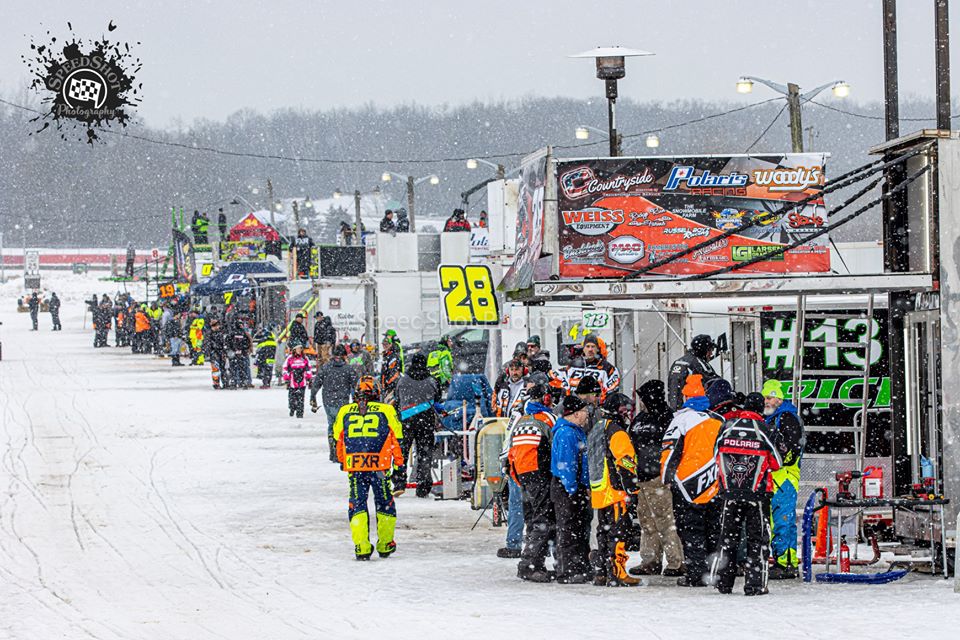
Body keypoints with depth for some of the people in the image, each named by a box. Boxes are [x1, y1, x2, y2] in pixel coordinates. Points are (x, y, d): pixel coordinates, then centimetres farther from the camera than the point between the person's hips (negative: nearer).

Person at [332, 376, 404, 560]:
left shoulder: (344, 411, 11)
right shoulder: (386, 410, 6)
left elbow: (338, 439, 19)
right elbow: (397, 440, 6)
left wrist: (342, 462, 33)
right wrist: (399, 467, 12)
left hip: (354, 466, 1)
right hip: (380, 466, -1)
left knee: (357, 504, 8)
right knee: (385, 504, 14)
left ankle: (361, 547, -2)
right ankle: (385, 546, 20)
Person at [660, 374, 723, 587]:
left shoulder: (683, 417, -6)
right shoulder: (720, 418, 8)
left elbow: (670, 448, -9)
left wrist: (666, 475, -2)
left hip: (689, 481, -5)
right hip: (717, 485, 5)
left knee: (691, 530, 0)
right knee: (715, 529, 13)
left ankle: (694, 575, -4)